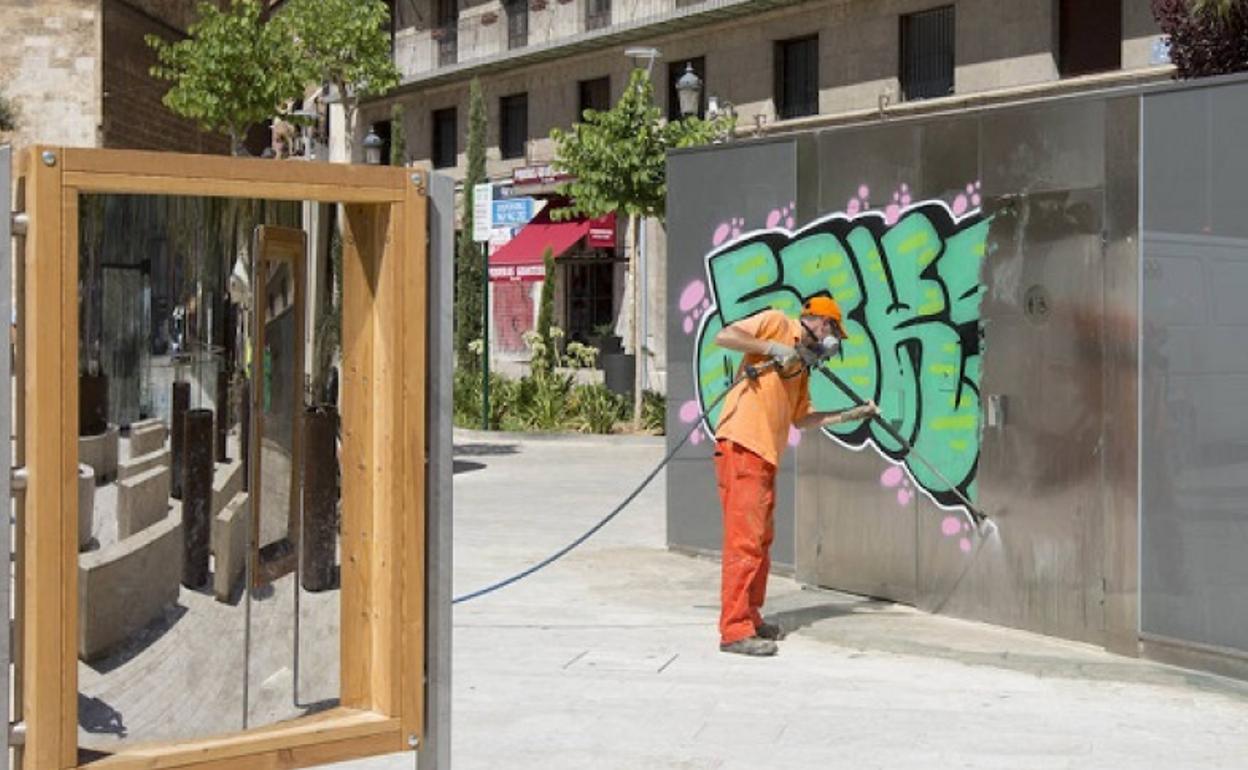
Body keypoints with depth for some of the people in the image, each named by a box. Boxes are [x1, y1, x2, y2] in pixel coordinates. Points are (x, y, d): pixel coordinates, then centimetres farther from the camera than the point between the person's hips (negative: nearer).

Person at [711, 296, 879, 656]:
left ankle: (750, 617, 25)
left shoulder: (801, 366, 25)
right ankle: (735, 630, -12)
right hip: (741, 445, -10)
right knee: (745, 538, -12)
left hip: (765, 453, 10)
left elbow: (801, 419, 23)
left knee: (761, 538, 15)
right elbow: (724, 336, -9)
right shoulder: (776, 323, 1)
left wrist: (852, 414, 23)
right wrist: (772, 348, -12)